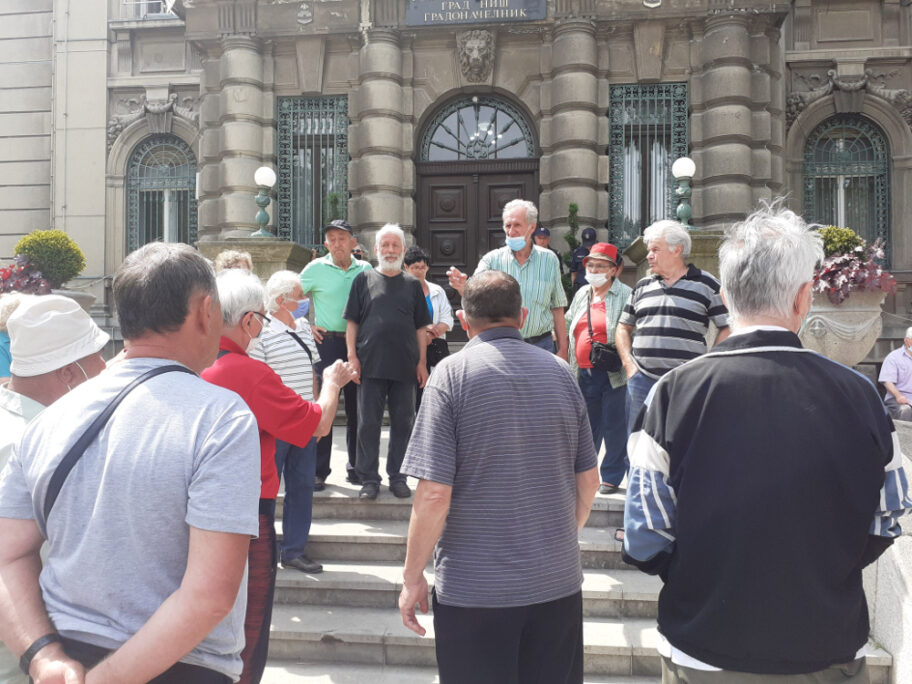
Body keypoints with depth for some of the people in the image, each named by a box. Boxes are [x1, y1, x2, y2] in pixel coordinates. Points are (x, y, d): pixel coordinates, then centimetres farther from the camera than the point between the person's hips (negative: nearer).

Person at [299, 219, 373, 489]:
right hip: (327, 343, -2)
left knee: (358, 408, 8)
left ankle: (356, 467, 20)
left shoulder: (365, 270, 7)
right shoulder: (316, 268, 0)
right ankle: (318, 471, 7)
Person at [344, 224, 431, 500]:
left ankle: (397, 477, 19)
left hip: (404, 366, 2)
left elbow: (421, 327, 11)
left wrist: (421, 362, 4)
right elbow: (352, 322, 5)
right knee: (368, 422, 2)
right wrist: (352, 356, -5)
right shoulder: (363, 280, 8)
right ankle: (369, 479, 13)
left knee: (403, 422, 7)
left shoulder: (412, 284, 11)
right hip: (370, 364, -1)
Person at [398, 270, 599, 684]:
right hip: (558, 582, 4)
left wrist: (412, 577, -4)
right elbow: (588, 482, 6)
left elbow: (434, 495, -17)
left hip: (473, 587, -4)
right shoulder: (560, 371, 0)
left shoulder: (452, 374, -13)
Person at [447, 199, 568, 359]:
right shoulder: (492, 259, 1)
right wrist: (463, 287, -38)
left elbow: (557, 308, 4)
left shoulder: (549, 260, 2)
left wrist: (563, 350, 1)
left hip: (540, 346, 0)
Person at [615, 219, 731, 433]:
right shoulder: (642, 286, 14)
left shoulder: (706, 284, 2)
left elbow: (728, 328, 2)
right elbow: (624, 328, 20)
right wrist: (629, 365, 7)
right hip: (642, 382, 4)